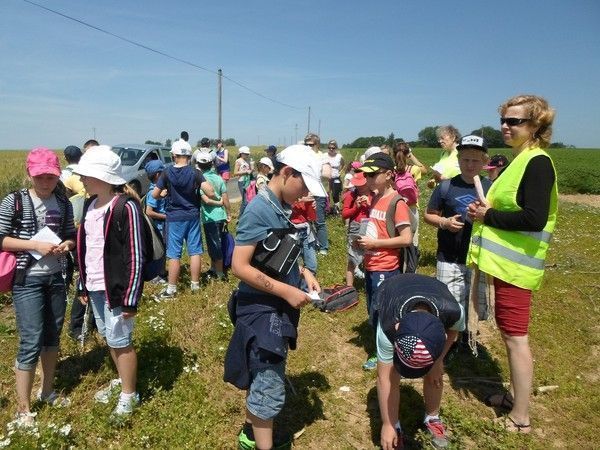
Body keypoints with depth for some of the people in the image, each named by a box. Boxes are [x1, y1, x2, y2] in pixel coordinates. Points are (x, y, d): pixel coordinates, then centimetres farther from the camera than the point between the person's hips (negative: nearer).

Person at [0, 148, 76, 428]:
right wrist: (35, 245, -20)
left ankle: (47, 391, 34)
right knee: (31, 341, -3)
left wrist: (67, 244, -9)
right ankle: (23, 408, 13)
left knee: (52, 335, 15)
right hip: (26, 280, -5)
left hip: (56, 278, 5)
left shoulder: (63, 203, 3)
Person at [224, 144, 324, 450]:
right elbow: (240, 267, -25)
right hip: (263, 311, -9)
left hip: (277, 310, 9)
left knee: (261, 379, 23)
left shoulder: (279, 208, 6)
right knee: (270, 390, 3)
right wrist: (287, 291, -23)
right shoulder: (259, 210, -21)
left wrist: (302, 272, 2)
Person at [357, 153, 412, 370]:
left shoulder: (396, 203, -17)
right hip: (370, 266, 8)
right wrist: (364, 240, 2)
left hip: (385, 270, -8)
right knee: (374, 313, 18)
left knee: (379, 315, 3)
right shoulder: (375, 198, 8)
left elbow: (406, 238, -21)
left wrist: (374, 243, -19)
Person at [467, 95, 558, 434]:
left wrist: (488, 216, -15)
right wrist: (486, 212, -1)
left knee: (515, 335, -1)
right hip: (507, 259, 10)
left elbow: (534, 218, -25)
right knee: (511, 332, 19)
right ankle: (515, 397, 35)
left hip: (517, 263, -10)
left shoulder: (538, 163, -16)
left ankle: (521, 418, 13)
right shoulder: (522, 161, 14)